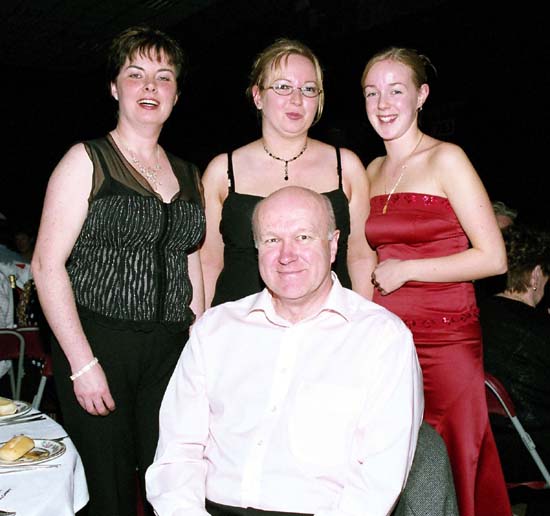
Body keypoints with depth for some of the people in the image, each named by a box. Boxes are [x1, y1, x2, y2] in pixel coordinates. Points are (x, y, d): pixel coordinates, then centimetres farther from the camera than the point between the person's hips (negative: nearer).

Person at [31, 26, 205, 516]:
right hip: (98, 342, -4)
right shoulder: (86, 161, -2)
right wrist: (83, 363, -13)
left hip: (171, 348, 4)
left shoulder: (188, 175, 13)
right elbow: (47, 265, -8)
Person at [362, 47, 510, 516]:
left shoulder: (446, 160, -4)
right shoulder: (373, 170, 13)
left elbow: (493, 258, -10)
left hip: (445, 341, -5)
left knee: (449, 472, 1)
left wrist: (403, 271, -11)